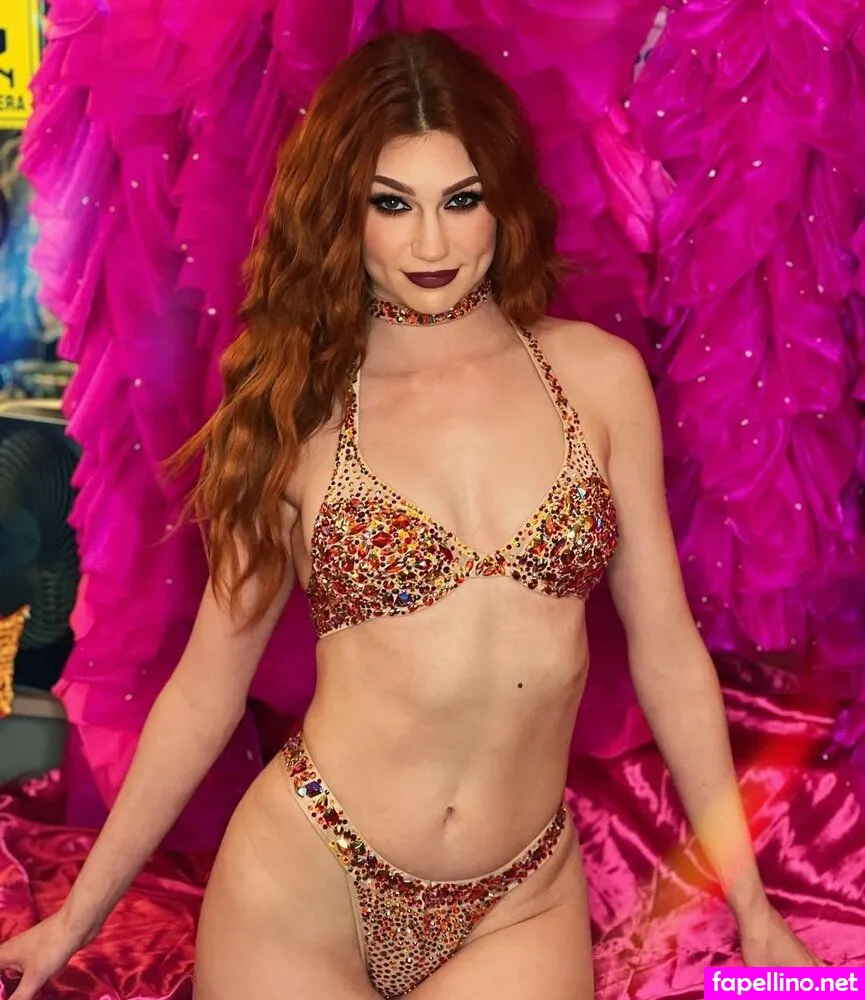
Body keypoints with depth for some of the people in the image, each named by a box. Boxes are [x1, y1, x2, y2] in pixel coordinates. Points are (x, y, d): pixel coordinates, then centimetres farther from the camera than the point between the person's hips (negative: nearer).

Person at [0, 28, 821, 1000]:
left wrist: (753, 911, 5)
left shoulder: (598, 374, -2)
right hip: (300, 890, 0)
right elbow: (206, 688, 1)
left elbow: (666, 650, 2)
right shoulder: (296, 408, -4)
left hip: (520, 912, 1)